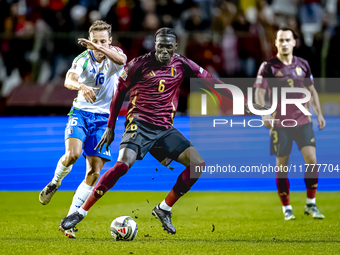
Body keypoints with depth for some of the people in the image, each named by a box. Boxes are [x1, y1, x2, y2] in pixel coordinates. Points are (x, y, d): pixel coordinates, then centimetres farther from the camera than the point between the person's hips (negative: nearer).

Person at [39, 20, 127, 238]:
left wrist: (99, 47, -47)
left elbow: (121, 60, -33)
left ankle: (71, 219, 1)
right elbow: (68, 80, -24)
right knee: (72, 154, -28)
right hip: (80, 113, -1)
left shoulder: (114, 54, -7)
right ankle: (55, 183, 4)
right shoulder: (83, 59, -8)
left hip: (103, 118, 1)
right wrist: (81, 86, -46)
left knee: (94, 173, -6)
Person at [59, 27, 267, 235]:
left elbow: (208, 79, 14)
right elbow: (120, 91, 2)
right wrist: (110, 127, 3)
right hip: (139, 124, -5)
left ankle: (164, 209, 7)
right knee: (123, 164, -28)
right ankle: (81, 212, -22)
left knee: (198, 164, -6)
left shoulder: (181, 64, 3)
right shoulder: (140, 64, -8)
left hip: (165, 129, 5)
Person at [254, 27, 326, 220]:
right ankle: (287, 208, 13)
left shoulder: (303, 64, 7)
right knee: (282, 166, 0)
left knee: (312, 159, -9)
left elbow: (311, 90, 17)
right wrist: (265, 114, -24)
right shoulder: (268, 67, -4)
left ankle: (311, 204, 5)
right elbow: (259, 92, -9)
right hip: (280, 123, -2)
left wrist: (319, 113, 12)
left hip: (303, 120, 2)